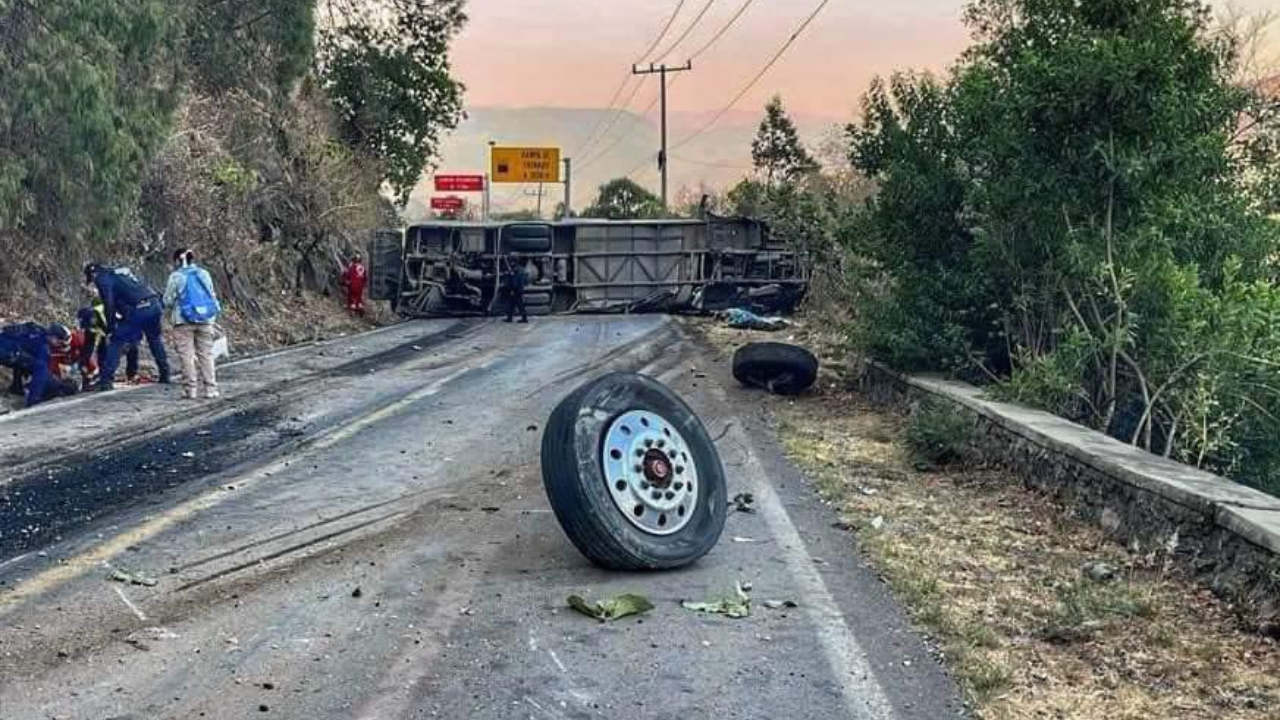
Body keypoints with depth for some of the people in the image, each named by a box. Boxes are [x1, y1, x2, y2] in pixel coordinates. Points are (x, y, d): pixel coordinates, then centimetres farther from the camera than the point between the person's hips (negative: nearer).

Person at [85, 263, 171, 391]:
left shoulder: (102, 278, 8)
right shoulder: (122, 271, 32)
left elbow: (109, 304, -3)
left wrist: (111, 327, 2)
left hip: (137, 310, -7)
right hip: (155, 304, 7)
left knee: (116, 343, 1)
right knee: (156, 340, 24)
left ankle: (106, 380, -3)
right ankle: (165, 375, 28)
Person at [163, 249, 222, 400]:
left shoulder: (176, 276, -4)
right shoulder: (204, 274, 9)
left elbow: (168, 300, 0)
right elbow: (212, 296, 14)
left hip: (184, 320, -4)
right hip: (205, 319, 4)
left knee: (187, 355, 1)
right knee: (206, 354, 7)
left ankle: (190, 389, -2)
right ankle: (210, 388, 5)